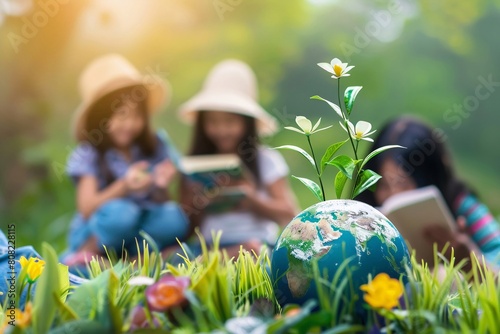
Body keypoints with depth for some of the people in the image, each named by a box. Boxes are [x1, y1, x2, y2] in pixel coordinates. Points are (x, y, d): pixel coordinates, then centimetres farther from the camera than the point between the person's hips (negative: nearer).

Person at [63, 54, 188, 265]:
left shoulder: (154, 147, 1)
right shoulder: (88, 154, -9)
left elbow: (161, 202, 2)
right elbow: (86, 208, -19)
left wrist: (161, 186, -21)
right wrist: (123, 187, -34)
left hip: (139, 235, 4)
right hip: (95, 237, -3)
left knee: (174, 217, -25)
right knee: (120, 211, -35)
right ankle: (85, 256, -10)